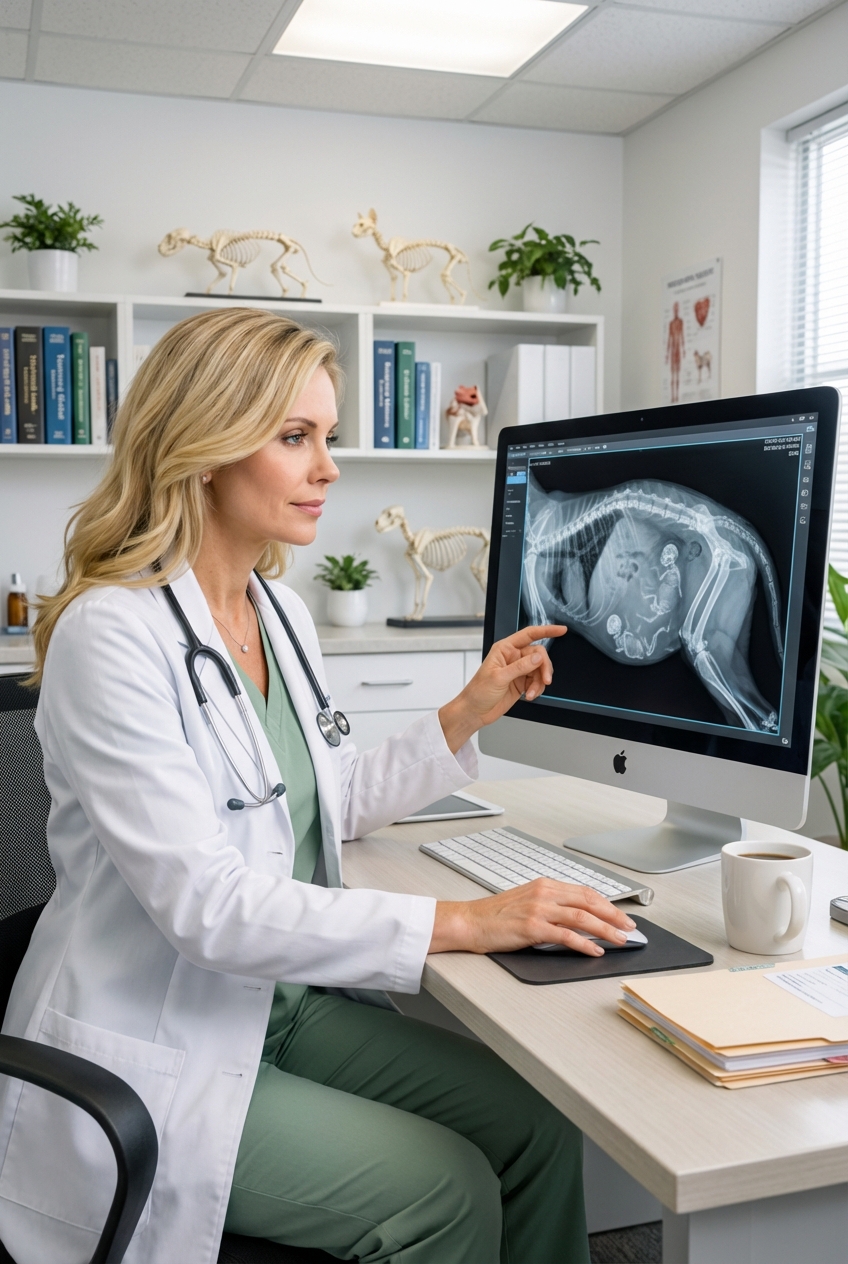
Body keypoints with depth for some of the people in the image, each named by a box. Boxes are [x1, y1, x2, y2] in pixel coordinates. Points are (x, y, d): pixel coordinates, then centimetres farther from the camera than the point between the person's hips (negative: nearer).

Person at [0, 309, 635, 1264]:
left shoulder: (281, 612, 6)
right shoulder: (112, 634, -21)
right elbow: (204, 903, -27)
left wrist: (469, 713, 5)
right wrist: (463, 923, -29)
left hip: (284, 998, 7)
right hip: (153, 1054, -7)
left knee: (537, 1123, -5)